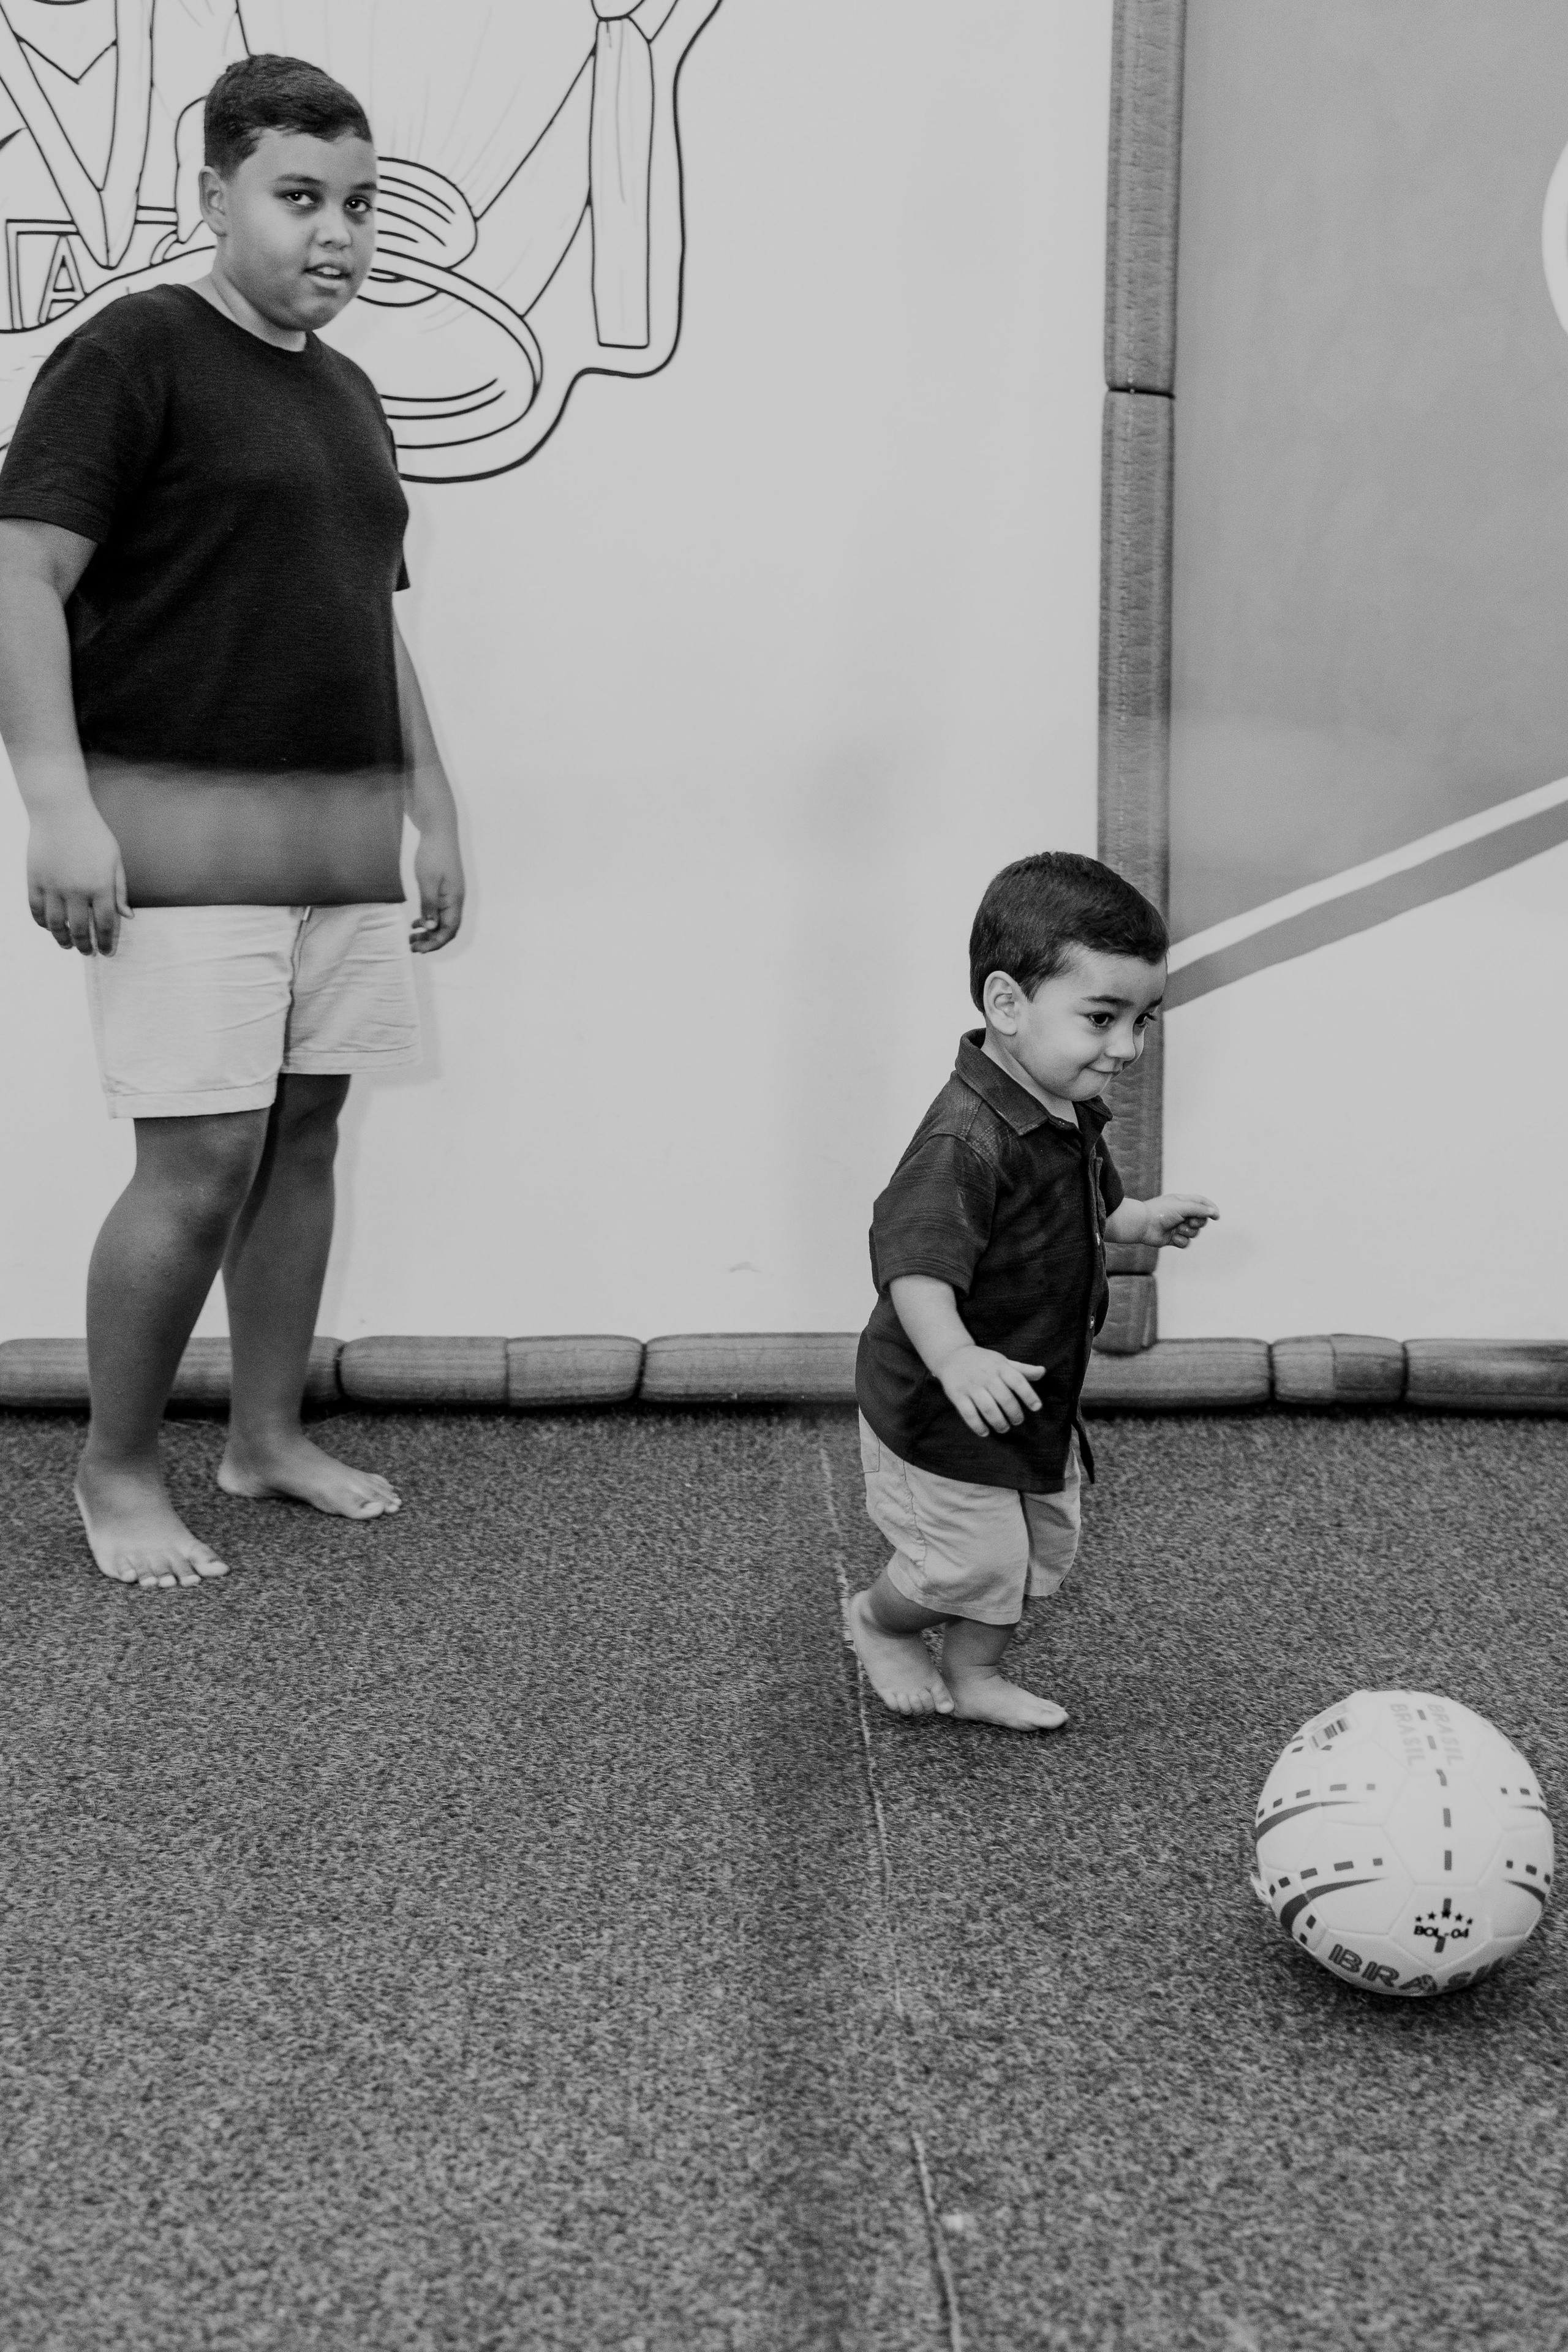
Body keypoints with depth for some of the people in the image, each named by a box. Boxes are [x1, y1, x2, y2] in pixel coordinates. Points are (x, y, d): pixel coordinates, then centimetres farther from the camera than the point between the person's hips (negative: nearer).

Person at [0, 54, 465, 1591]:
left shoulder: (349, 396, 17)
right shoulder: (134, 354, -6)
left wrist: (433, 806, 18)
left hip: (346, 840, 7)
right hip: (183, 837, -7)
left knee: (303, 1137, 9)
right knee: (201, 1163, -9)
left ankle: (268, 1434, 22)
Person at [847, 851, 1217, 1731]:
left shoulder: (1070, 1112, -1)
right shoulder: (969, 1138, -34)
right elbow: (914, 1259, -44)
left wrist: (1141, 1220, 8)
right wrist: (955, 1357, -58)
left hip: (1037, 1402, 9)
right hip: (943, 1417, -9)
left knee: (1042, 1548, 19)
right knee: (974, 1565, 5)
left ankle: (978, 1675, 41)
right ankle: (880, 1623, 36)